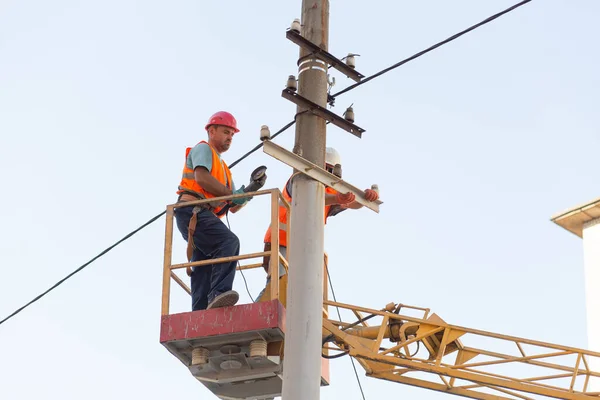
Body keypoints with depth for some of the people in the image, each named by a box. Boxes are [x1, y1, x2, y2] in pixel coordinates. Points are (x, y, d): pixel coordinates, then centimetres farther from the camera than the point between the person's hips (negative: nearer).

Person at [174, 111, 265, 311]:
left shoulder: (223, 167, 35)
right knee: (228, 242, -29)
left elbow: (234, 206, 25)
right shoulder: (202, 149, 9)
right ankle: (219, 293, -44)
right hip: (193, 211, -10)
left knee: (204, 268, -1)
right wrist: (232, 193, -9)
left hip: (203, 217, 10)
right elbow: (201, 177, -13)